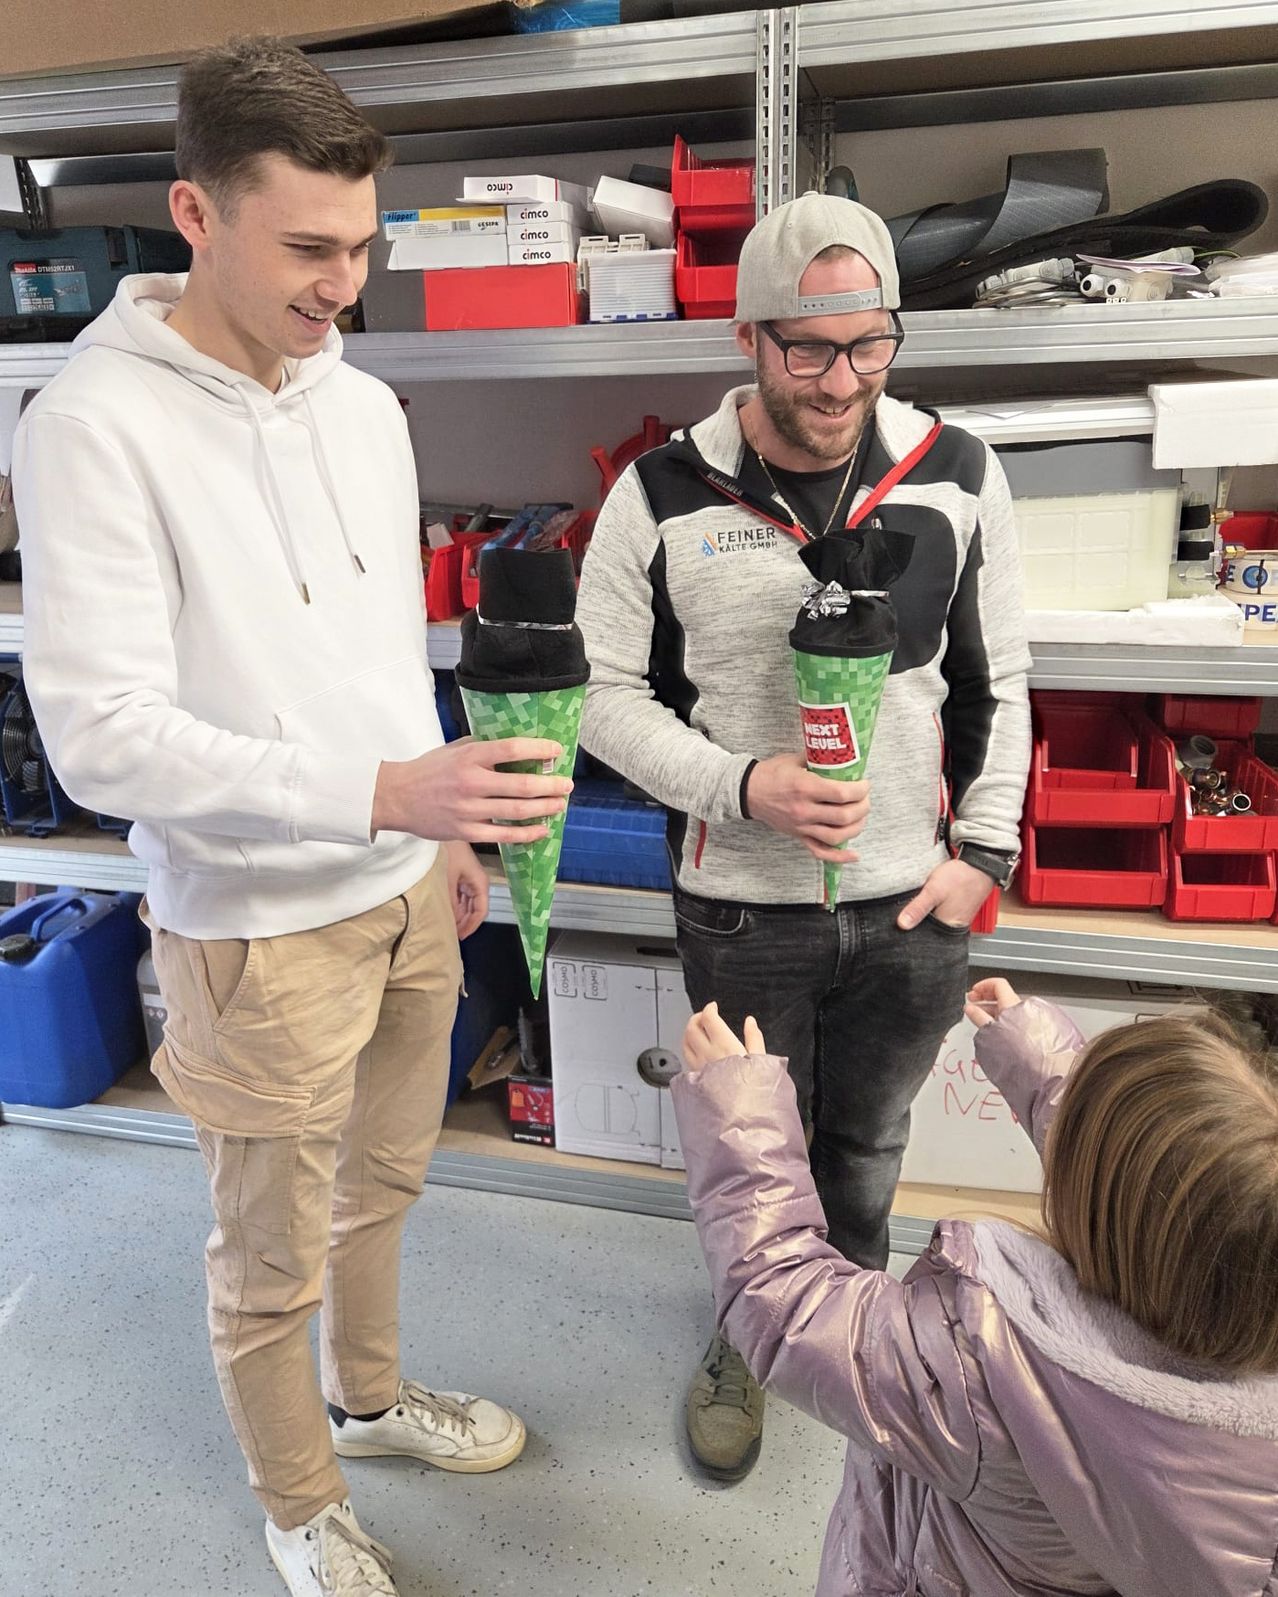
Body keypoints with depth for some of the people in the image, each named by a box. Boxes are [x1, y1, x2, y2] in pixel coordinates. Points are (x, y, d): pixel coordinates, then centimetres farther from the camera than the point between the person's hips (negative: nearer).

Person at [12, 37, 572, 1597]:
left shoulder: (365, 404, 4)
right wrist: (377, 794, -33)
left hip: (405, 887, 7)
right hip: (261, 926, -6)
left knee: (382, 1181, 25)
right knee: (274, 1256, 13)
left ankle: (368, 1395, 52)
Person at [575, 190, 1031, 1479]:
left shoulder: (957, 477, -5)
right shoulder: (664, 495, -11)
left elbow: (995, 684, 3)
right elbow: (607, 691, -7)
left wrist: (984, 849, -2)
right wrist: (739, 786, -20)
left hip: (912, 903, 2)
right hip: (741, 903, -1)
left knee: (867, 1140, 22)